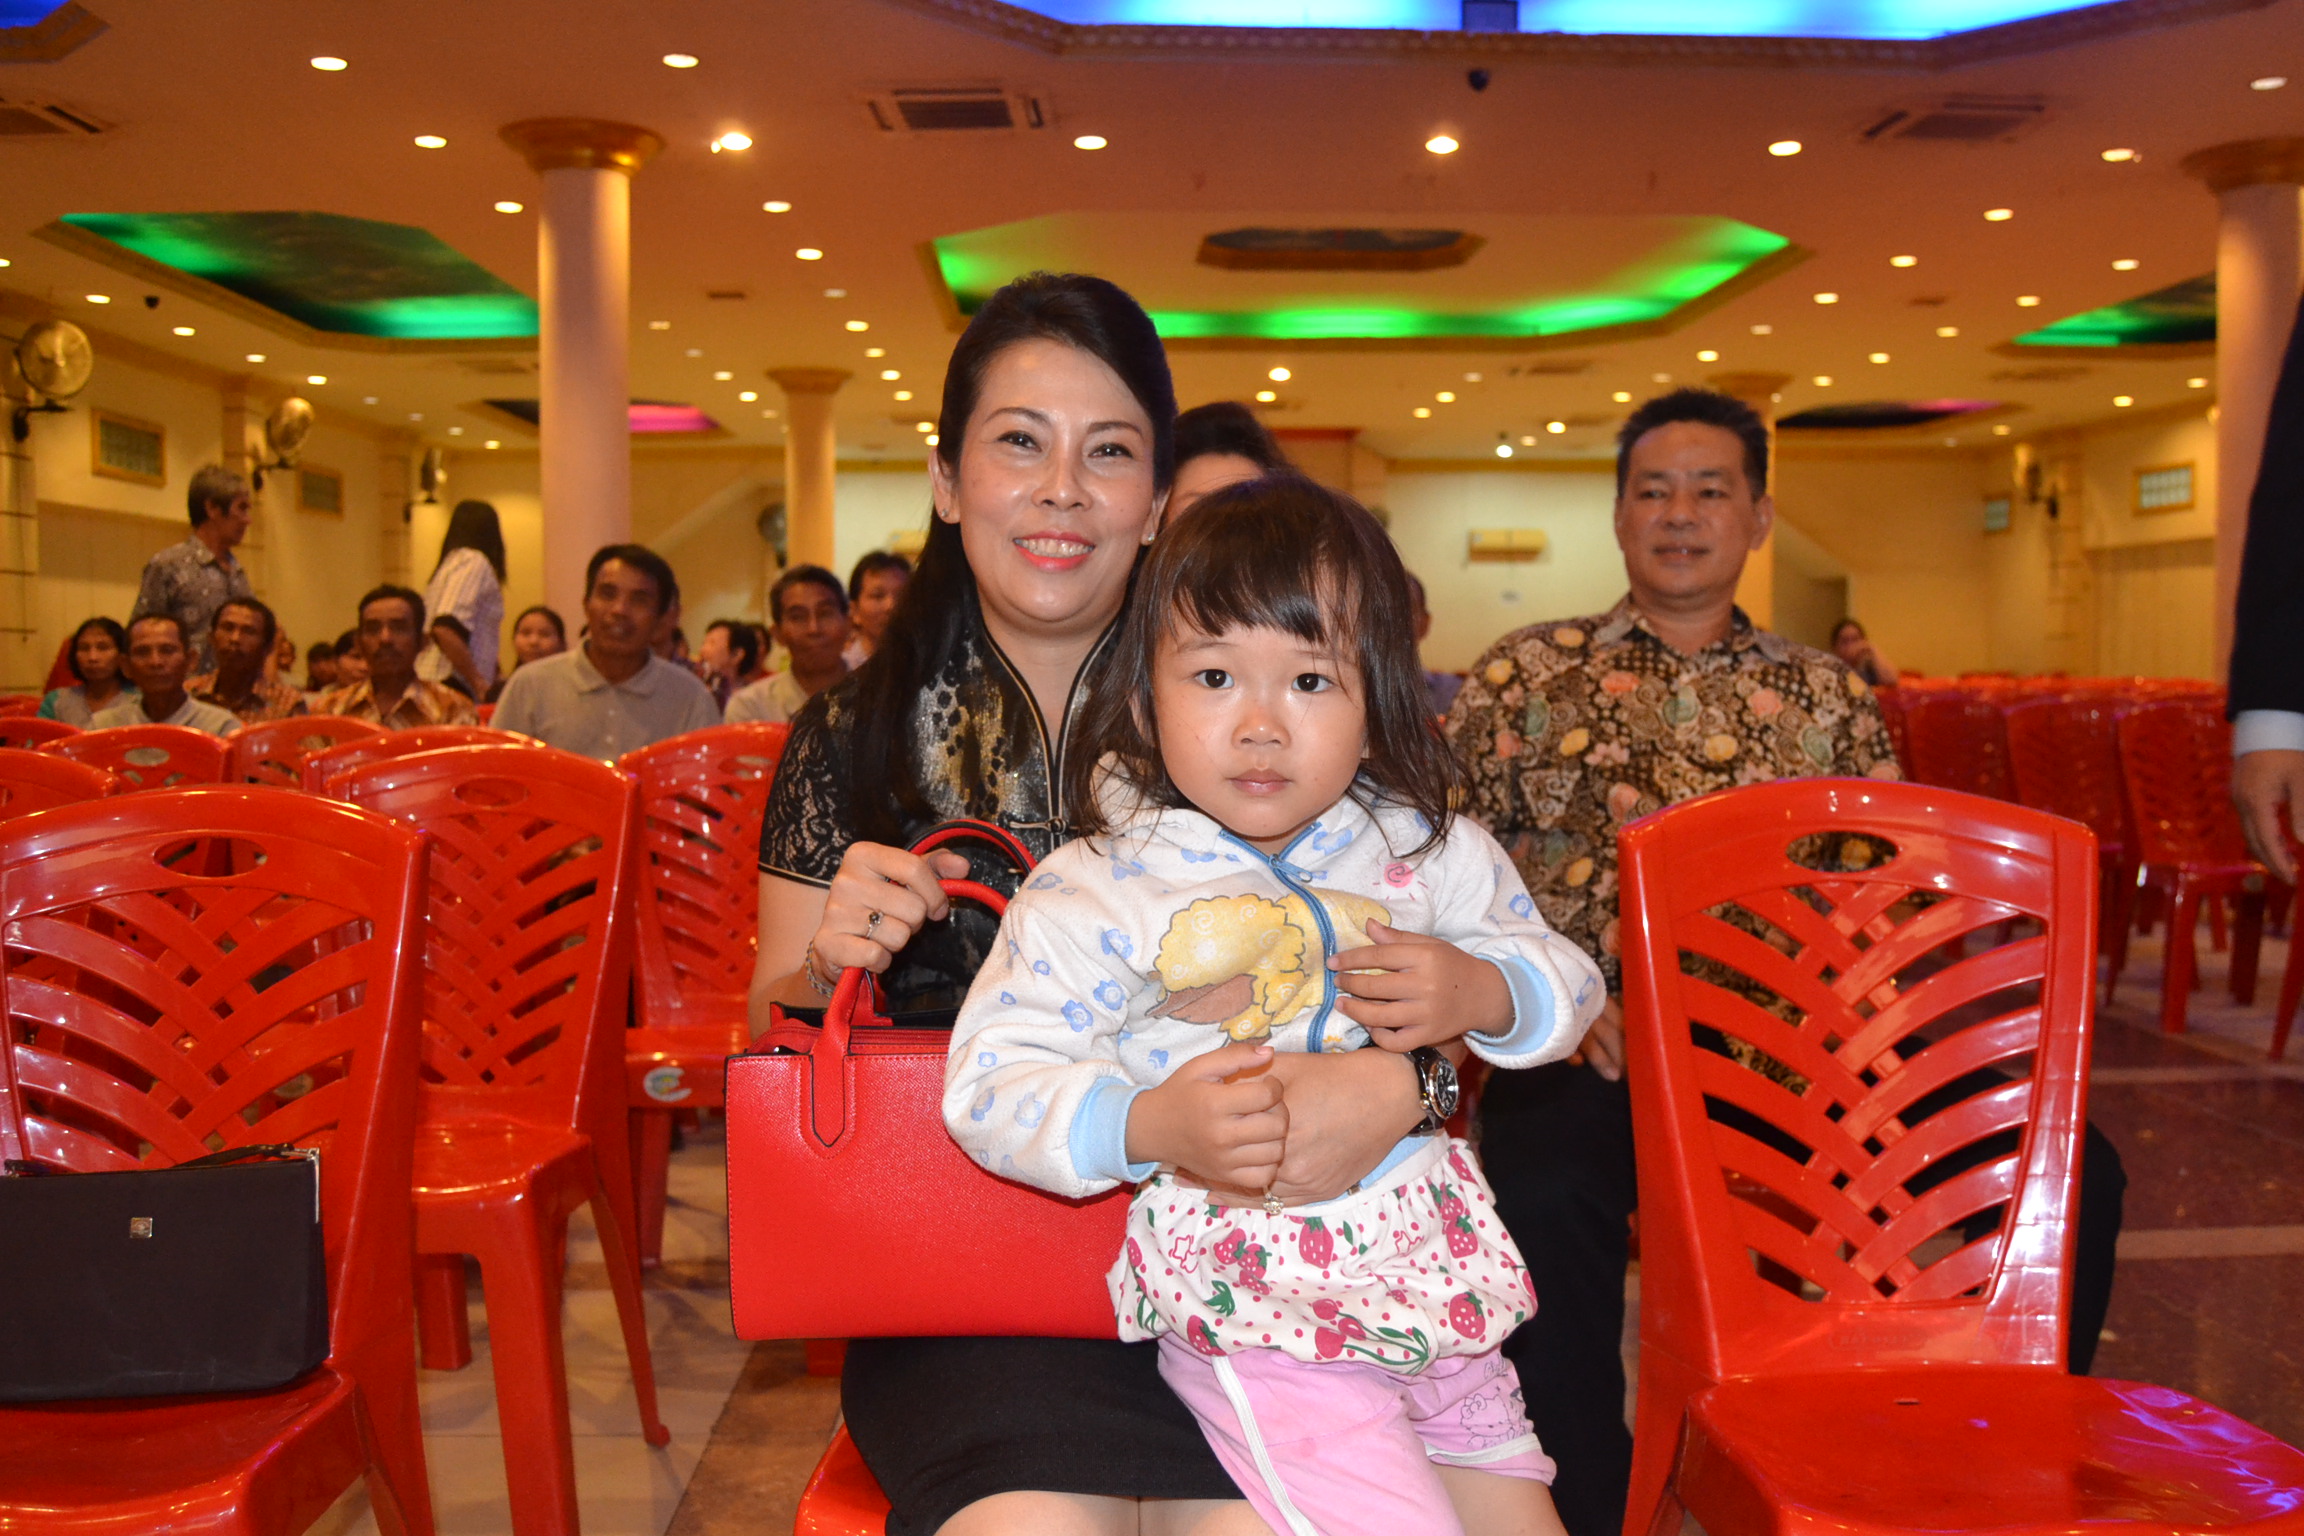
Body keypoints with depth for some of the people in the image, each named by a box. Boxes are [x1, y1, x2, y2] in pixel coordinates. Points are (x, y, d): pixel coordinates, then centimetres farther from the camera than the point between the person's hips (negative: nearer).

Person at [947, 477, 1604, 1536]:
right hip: (1255, 1313, -4)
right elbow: (993, 1080, -12)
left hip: (1431, 1279, 5)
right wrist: (1147, 1129, -29)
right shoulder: (1100, 890, -12)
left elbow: (1567, 983, 9)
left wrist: (1482, 993, -14)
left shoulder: (1426, 850, -1)